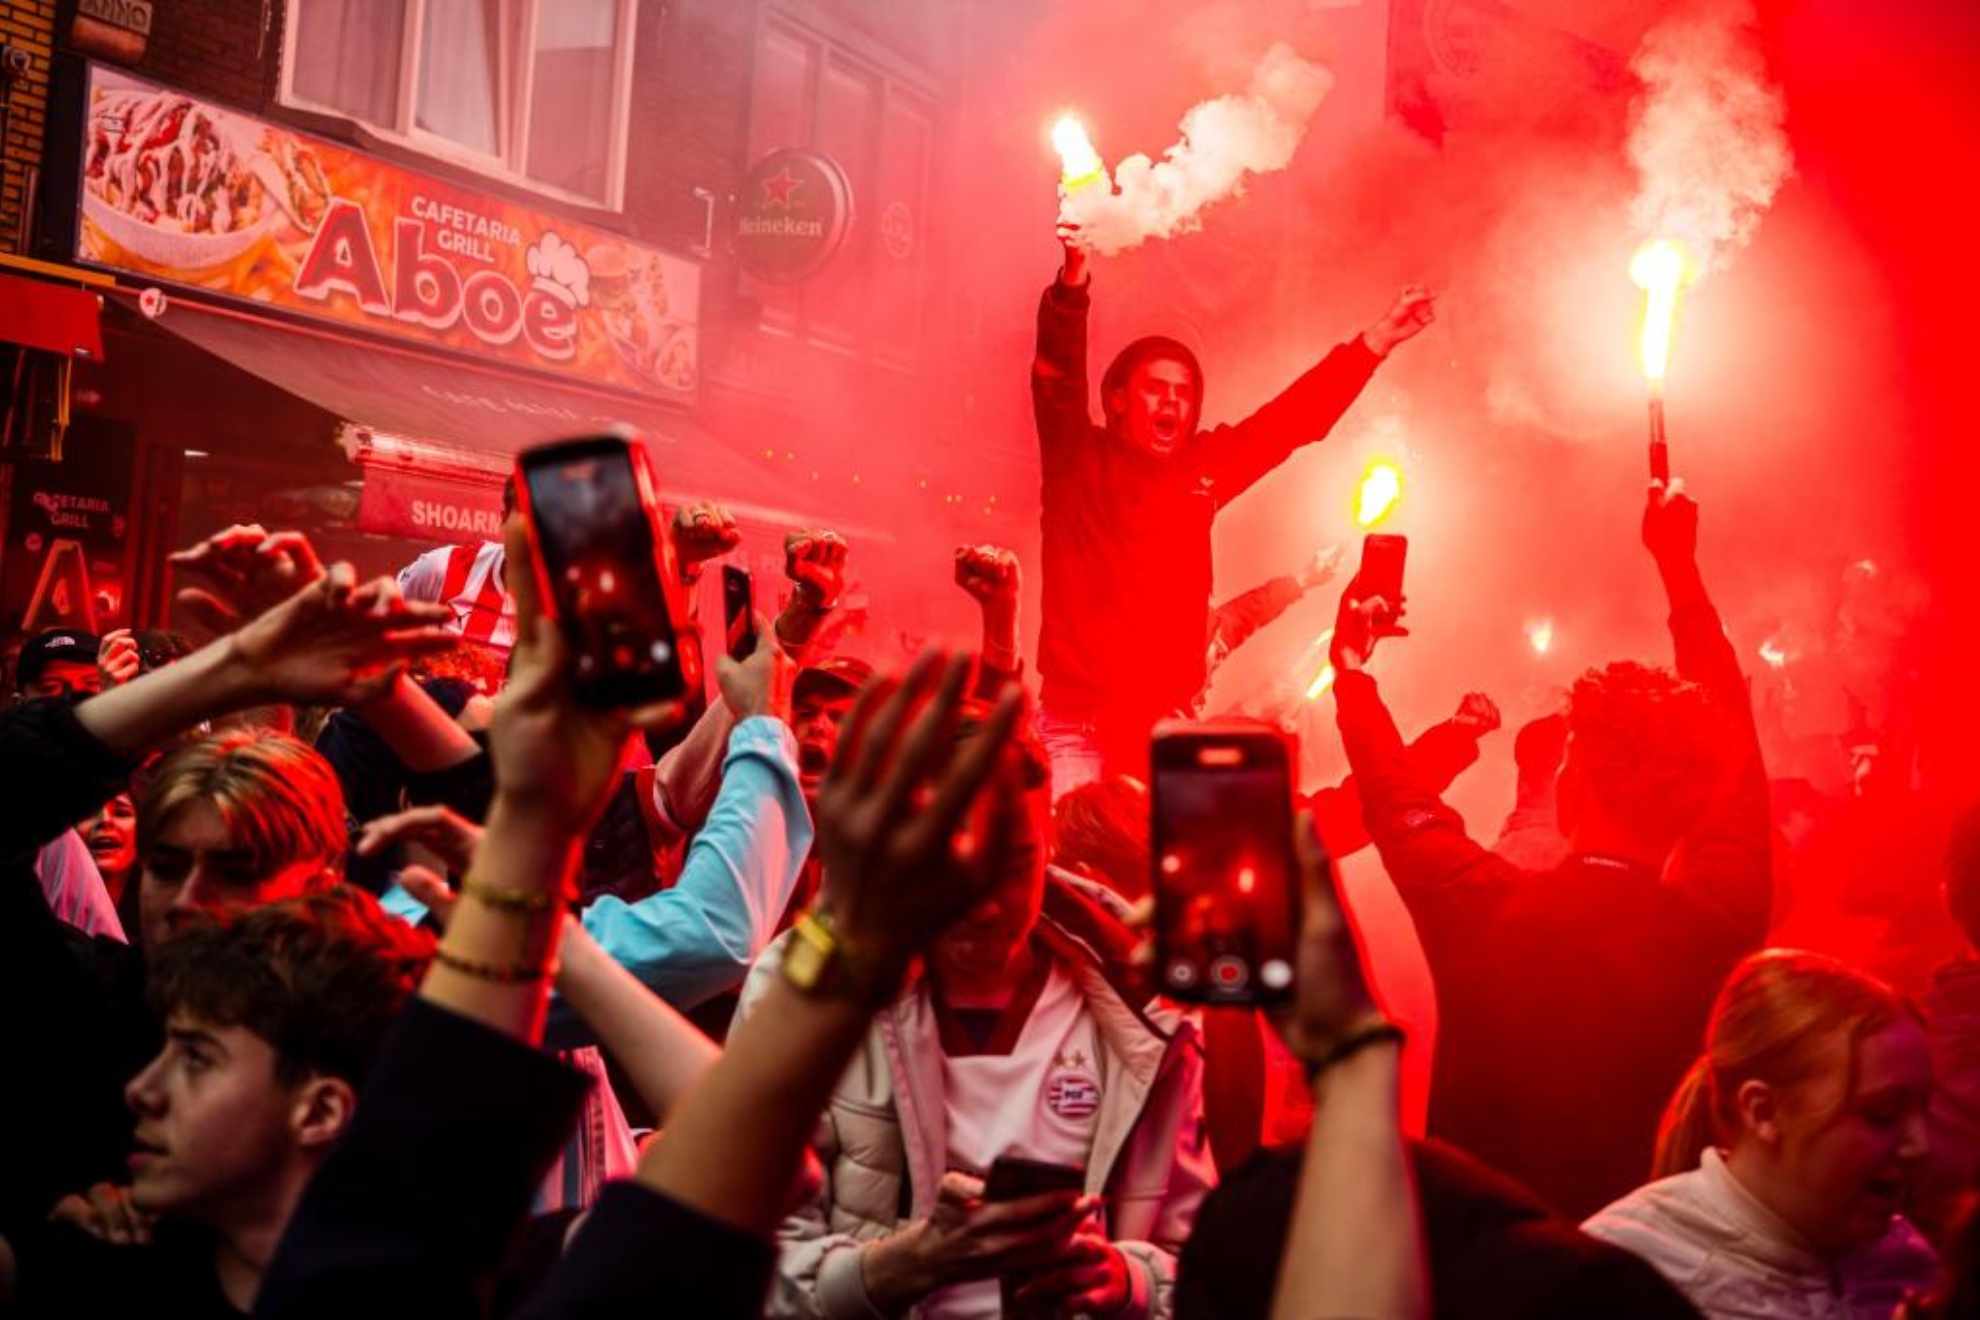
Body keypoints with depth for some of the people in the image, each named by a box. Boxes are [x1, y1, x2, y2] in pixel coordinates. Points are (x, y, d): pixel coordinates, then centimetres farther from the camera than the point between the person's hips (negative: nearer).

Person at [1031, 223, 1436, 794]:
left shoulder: (1201, 468, 11)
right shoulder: (1079, 460, 1)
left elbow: (1296, 416, 15)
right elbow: (1058, 375, -15)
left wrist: (1376, 341, 12)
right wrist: (1073, 282, -31)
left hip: (1169, 727, 4)